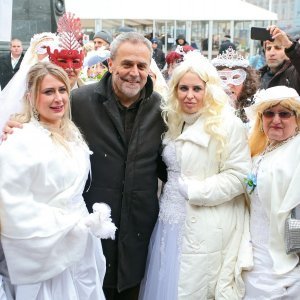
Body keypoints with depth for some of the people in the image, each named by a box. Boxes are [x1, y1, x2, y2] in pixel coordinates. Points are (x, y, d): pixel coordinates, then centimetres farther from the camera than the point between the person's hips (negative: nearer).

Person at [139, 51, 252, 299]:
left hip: (205, 229, -6)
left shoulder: (228, 124, -10)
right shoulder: (174, 122, 11)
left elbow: (238, 176, -14)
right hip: (171, 221, 6)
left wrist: (194, 191, -16)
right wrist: (169, 195, 7)